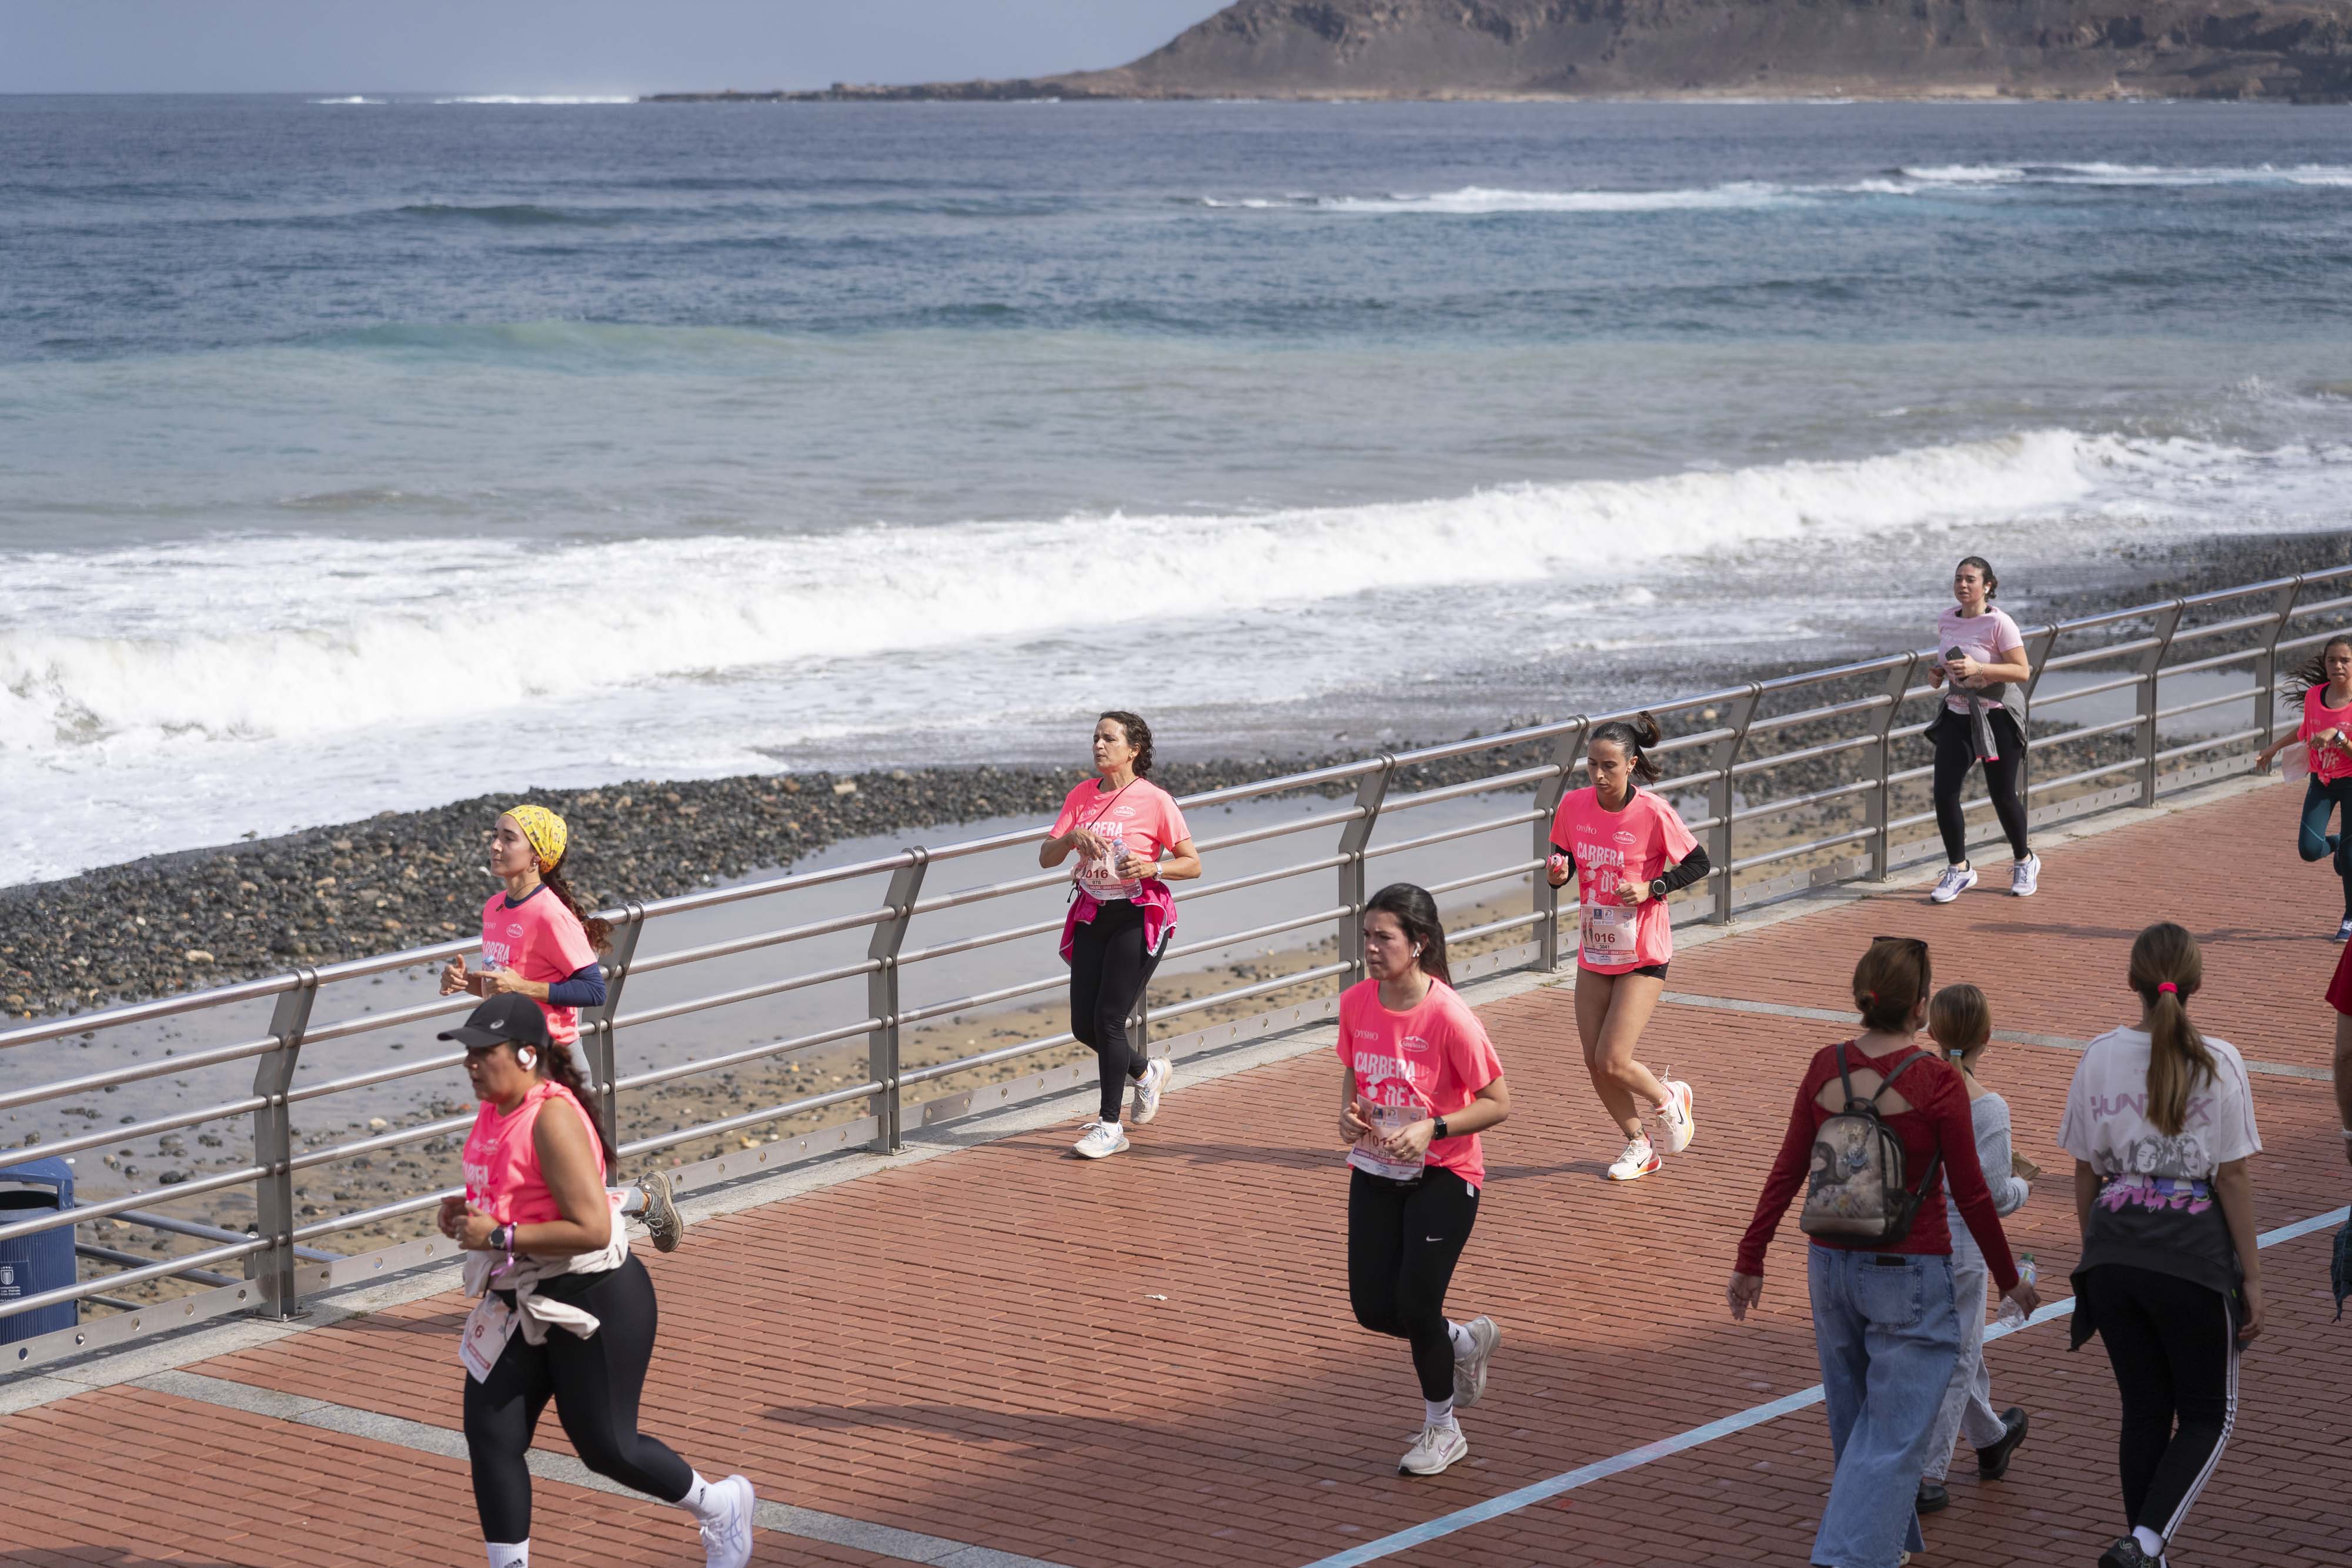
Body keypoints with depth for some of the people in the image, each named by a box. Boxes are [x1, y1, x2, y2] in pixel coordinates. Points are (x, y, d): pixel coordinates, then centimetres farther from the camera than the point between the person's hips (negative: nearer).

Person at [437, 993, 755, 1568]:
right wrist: (467, 1213, 3)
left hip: (593, 1301, -9)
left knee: (605, 1446, 2)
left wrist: (499, 1237, -25)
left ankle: (721, 1505, 26)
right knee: (489, 1432, 1)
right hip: (523, 1304, 9)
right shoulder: (495, 1111, 5)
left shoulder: (553, 1117, -23)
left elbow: (591, 1230, -28)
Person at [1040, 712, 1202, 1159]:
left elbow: (1192, 864, -4)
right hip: (1093, 916, 6)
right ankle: (1148, 1071, 32)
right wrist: (1072, 836, -16)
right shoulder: (1082, 796, 7)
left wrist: (1150, 868, -21)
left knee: (1108, 1020, -10)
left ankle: (1110, 1126, 0)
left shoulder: (1154, 800, -8)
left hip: (1138, 917, -6)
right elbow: (1046, 858, 4)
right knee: (1084, 1026, 4)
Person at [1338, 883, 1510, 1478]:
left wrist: (1431, 1129, -26)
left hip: (1443, 1176, -6)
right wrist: (1349, 1113, -7)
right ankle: (1468, 1341, 35)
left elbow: (1498, 1103, -14)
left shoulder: (1448, 1015, -21)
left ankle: (1442, 1429, 17)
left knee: (1416, 1305, -8)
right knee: (1373, 1308, 2)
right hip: (1375, 1172, 6)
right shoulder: (1356, 1003, -5)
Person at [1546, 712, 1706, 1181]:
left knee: (1613, 1062, -10)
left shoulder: (1653, 812, -17)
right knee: (1595, 1063, 6)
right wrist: (1557, 873, -13)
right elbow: (1562, 859, 10)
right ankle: (1640, 1146, 27)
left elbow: (1698, 863, -6)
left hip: (1642, 956, -5)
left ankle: (1669, 1099, 22)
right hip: (1594, 951, 5)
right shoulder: (1573, 805, -5)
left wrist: (1650, 889, -19)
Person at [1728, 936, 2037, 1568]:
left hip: (1831, 1266, 5)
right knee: (1895, 1437, 1)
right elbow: (1970, 1195, -9)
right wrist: (2009, 1279, 4)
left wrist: (1750, 1260, 10)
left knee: (1856, 1421, 21)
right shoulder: (1937, 1083, -16)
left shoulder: (1826, 1068, -4)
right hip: (1909, 1277, -5)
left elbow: (1786, 1172, 1)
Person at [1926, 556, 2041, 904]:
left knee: (2003, 795, 5)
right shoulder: (1946, 620, 4)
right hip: (1956, 716, 5)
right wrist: (1937, 672, 1)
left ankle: (2024, 862, 29)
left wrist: (1978, 668, -28)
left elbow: (2023, 671, -18)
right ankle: (1959, 869, 9)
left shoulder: (1999, 623, -15)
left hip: (1995, 718, -5)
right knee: (1944, 793, -6)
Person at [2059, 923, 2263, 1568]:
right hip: (2194, 1255, -3)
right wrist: (2251, 1277, -1)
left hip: (2114, 1254, 3)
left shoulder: (2099, 1058, 0)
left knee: (2144, 1411, 15)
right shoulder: (2217, 1063, -9)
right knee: (2208, 1415, 10)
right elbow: (2233, 1179, -7)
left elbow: (2085, 1172, 6)